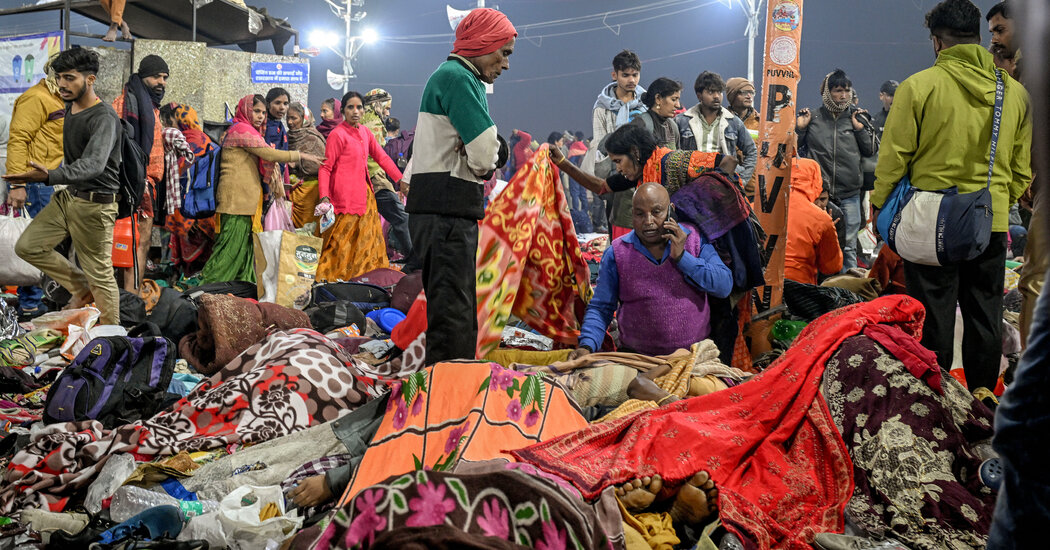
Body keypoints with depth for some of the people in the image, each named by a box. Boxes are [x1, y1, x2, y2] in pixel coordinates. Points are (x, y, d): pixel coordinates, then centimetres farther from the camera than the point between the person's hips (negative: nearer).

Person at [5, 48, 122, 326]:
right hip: (67, 196, 9)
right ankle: (82, 288, 23)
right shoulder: (69, 109, 7)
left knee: (100, 274, -1)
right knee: (28, 246, 10)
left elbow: (93, 164, -37)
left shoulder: (104, 118, -21)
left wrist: (49, 176, -51)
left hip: (95, 205, -9)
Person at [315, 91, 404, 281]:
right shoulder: (337, 134, -10)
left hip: (365, 194, 8)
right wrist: (324, 196, -24)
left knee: (369, 238, 11)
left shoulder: (365, 132, 12)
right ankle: (329, 279, 1)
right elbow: (325, 167, -12)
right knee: (341, 244, -7)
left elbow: (381, 157, 15)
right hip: (345, 198, -8)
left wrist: (401, 179, 6)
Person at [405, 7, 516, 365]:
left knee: (458, 312, 15)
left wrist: (484, 164, 0)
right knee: (452, 312, -11)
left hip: (449, 213, 10)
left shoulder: (457, 77, 23)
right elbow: (484, 156, -18)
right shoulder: (456, 76, -9)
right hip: (446, 214, -10)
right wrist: (487, 165, 3)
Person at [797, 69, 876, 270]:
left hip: (850, 194, 1)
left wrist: (860, 129, -2)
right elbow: (796, 149, 9)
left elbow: (870, 151, 9)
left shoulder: (857, 117, 8)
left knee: (848, 246, 3)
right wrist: (800, 128, -5)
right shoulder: (814, 118, 4)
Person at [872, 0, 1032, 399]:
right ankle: (982, 396, 20)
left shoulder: (919, 86, -9)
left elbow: (894, 157, -7)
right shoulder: (1014, 91, 6)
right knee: (985, 313, 13)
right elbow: (1022, 168, 13)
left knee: (933, 312, 5)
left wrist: (880, 205, 4)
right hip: (992, 222, 4)